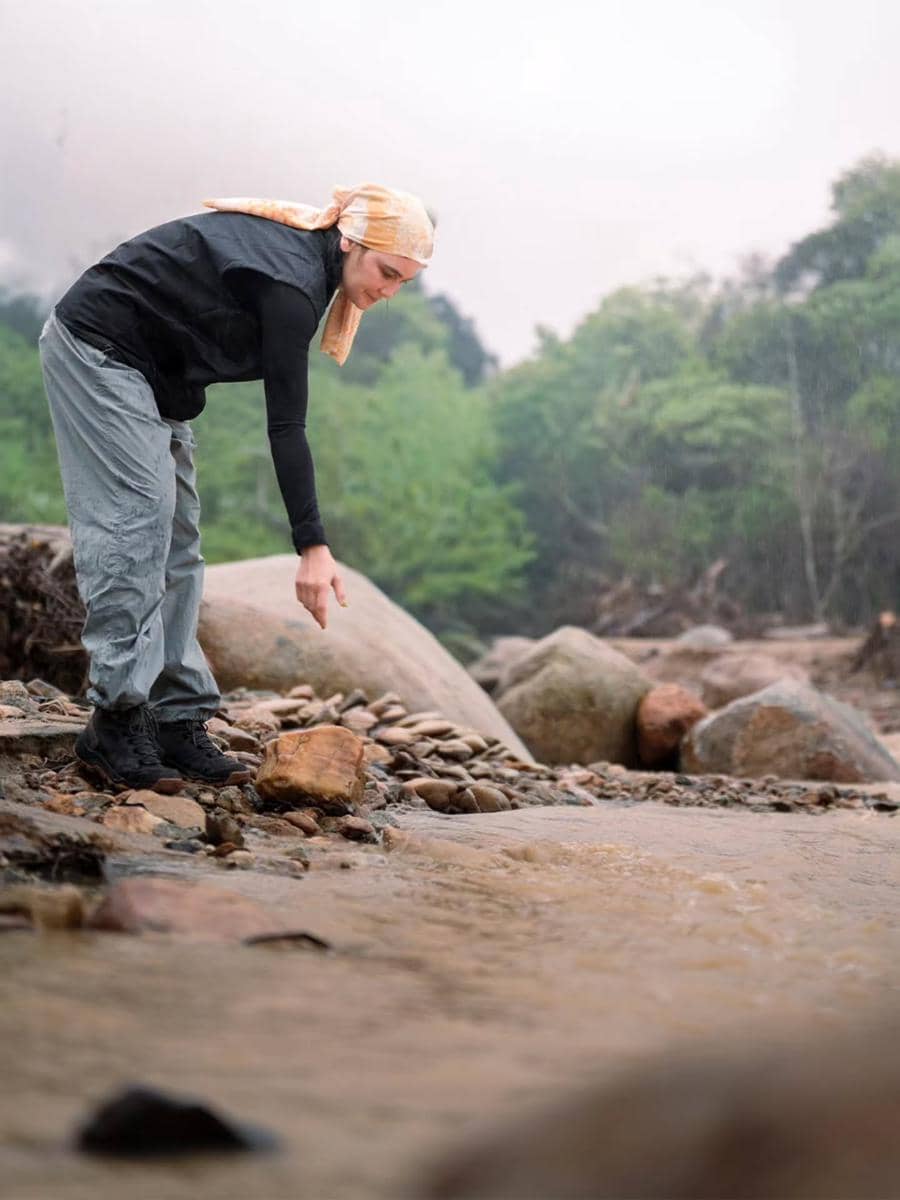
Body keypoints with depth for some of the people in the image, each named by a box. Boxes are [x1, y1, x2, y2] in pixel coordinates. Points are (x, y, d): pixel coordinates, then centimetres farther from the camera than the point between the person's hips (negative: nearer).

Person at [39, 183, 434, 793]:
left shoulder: (298, 244, 2)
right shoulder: (292, 281, -26)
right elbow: (286, 426, -29)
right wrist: (313, 547, -31)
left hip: (151, 369, 10)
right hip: (97, 348, -10)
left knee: (177, 541, 4)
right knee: (135, 526, -16)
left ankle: (178, 722, 4)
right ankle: (117, 722, -14)